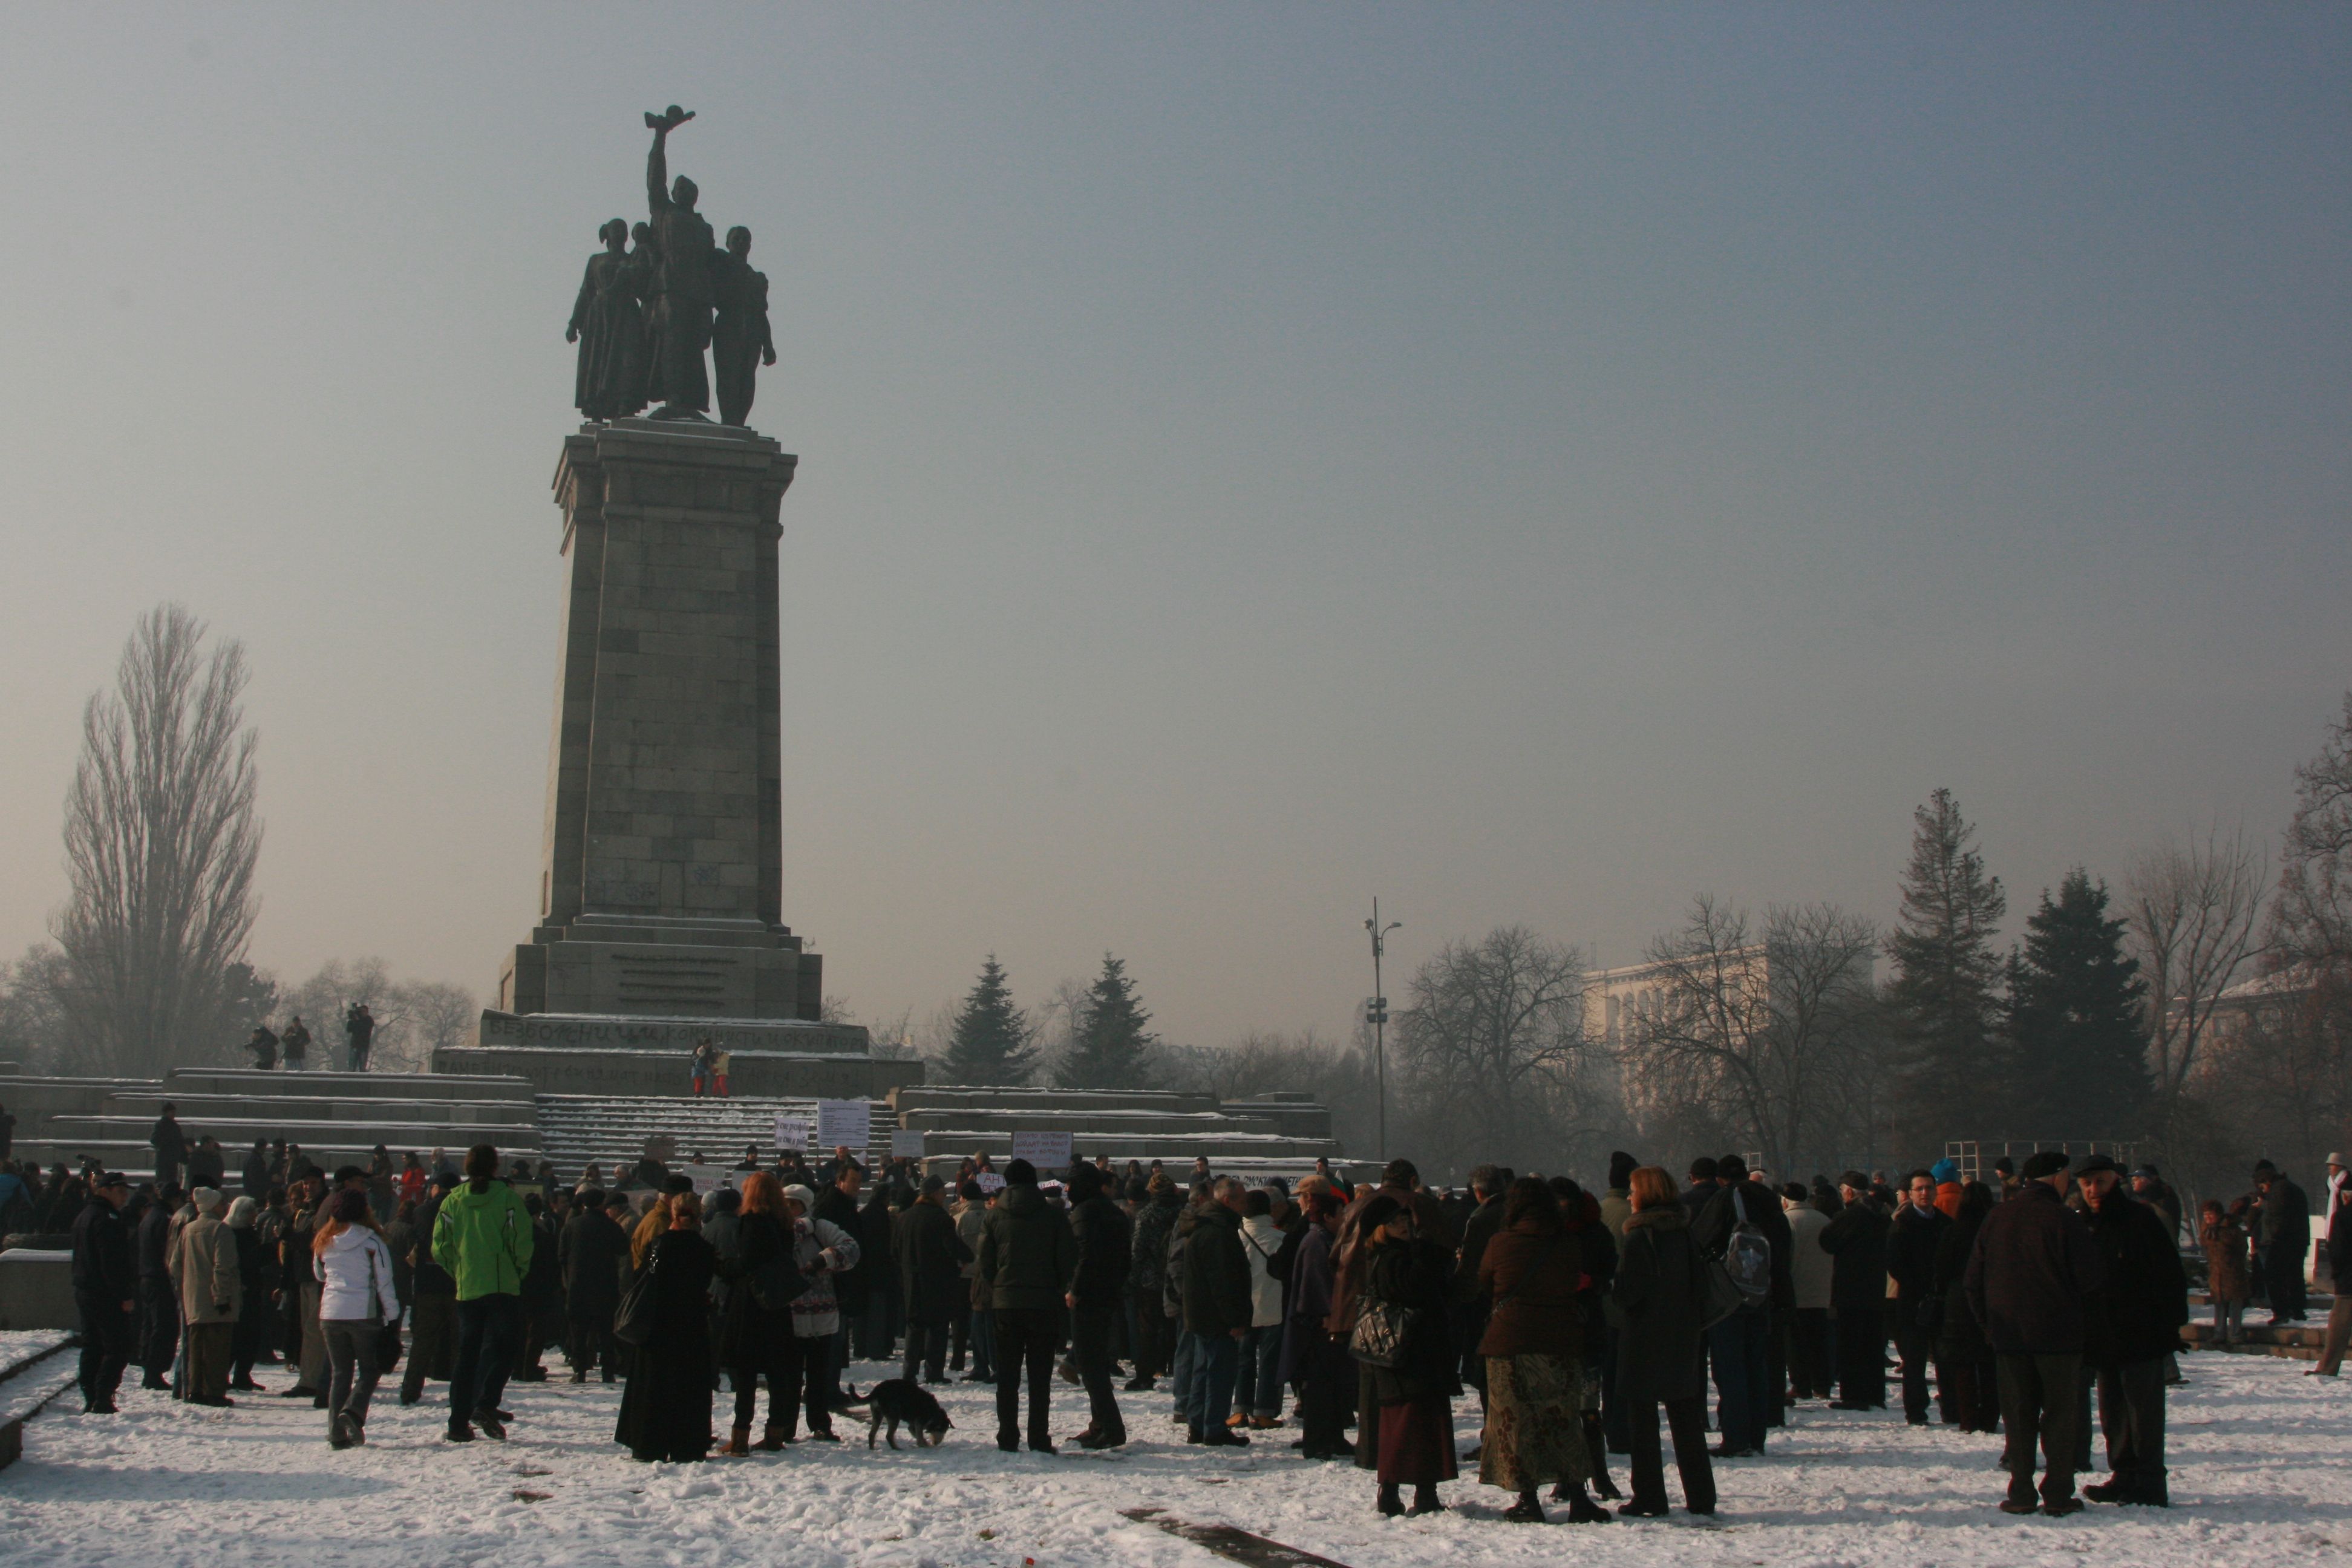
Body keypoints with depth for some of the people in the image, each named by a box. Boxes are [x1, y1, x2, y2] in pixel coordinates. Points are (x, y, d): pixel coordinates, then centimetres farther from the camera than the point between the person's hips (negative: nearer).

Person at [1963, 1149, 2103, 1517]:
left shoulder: (1996, 1219, 6)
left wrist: (1988, 1321, 19)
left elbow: (1974, 1279, 9)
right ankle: (2058, 1494, 3)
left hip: (2009, 1333, 4)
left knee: (2018, 1415, 9)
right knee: (2060, 1413, 4)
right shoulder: (2064, 1220, -10)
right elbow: (2088, 1278, -11)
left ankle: (2021, 1493, 6)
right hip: (2058, 1334, -4)